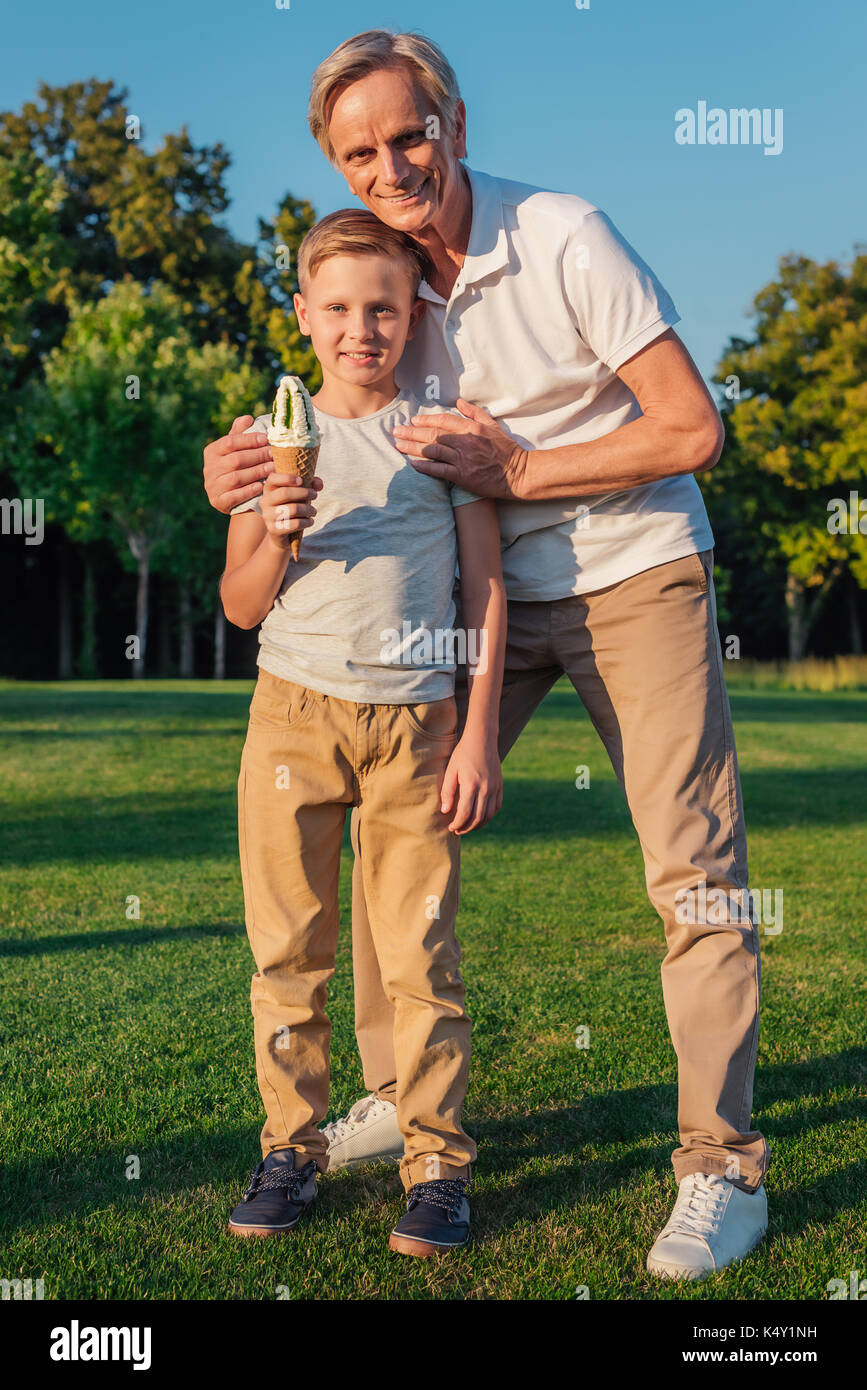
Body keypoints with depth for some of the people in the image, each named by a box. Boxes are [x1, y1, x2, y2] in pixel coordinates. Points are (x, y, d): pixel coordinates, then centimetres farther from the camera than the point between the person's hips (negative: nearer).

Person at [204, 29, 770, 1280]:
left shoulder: (565, 238, -17)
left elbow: (693, 430, -18)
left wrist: (515, 470, -20)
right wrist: (243, 472, -16)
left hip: (634, 575, -5)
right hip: (491, 593, 5)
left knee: (695, 867, -7)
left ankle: (724, 1167, 2)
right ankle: (399, 1095, 20)